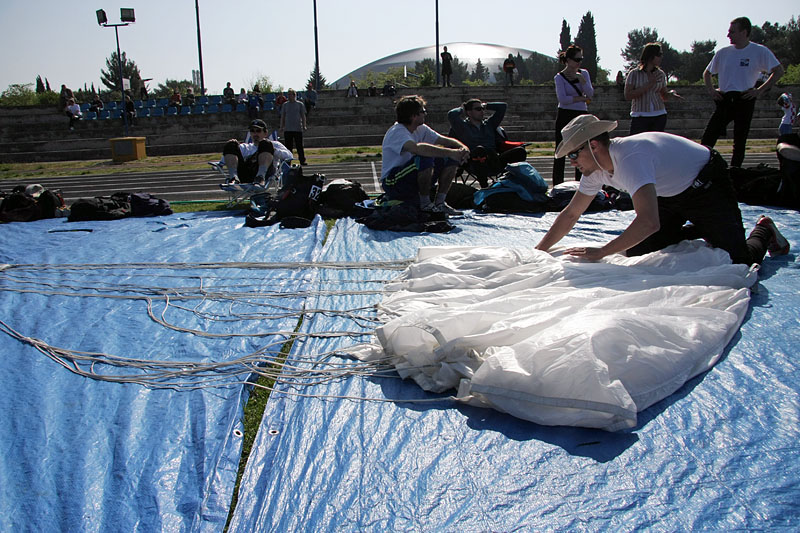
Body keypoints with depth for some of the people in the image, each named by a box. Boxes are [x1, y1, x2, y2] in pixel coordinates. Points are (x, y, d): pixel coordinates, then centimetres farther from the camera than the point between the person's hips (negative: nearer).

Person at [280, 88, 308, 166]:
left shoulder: (300, 104, 5)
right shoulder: (285, 104, 11)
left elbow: (303, 116, 5)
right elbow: (282, 116, 14)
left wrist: (304, 126, -4)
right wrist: (282, 126, 7)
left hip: (298, 128, -2)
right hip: (287, 129, 2)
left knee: (300, 146, -1)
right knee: (288, 146, 2)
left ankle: (302, 160, 3)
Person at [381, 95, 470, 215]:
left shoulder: (421, 129, 6)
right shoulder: (397, 132, -21)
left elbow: (444, 140, 5)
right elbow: (417, 148, -40)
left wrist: (462, 147, -17)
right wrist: (450, 152, -42)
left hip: (414, 180, 8)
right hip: (392, 182, -8)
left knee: (450, 160, -3)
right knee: (424, 158, -34)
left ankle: (439, 202, 0)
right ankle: (425, 204, -18)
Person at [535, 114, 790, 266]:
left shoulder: (630, 158, -39)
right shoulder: (596, 169, -11)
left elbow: (648, 222, -48)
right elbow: (570, 214, -1)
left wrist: (601, 252, -44)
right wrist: (539, 250, -9)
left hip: (706, 186, -8)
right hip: (670, 193, 8)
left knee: (738, 260, -16)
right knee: (637, 252, 2)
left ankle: (763, 231, 19)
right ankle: (700, 230, 22)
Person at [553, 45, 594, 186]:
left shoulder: (583, 73, 9)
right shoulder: (560, 77, -3)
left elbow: (590, 94, -2)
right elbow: (562, 99, -15)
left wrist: (581, 79, -15)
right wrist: (582, 98, -10)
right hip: (565, 117, -4)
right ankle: (557, 186, 0)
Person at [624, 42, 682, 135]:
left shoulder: (660, 74, 9)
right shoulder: (634, 74, -2)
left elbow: (664, 96, 19)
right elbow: (627, 96, -13)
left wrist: (671, 93, -5)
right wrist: (649, 84, -15)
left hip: (659, 116, 4)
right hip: (640, 117, -3)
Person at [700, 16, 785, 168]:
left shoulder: (759, 51, -1)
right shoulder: (723, 53, 9)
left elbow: (778, 71, -2)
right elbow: (707, 73, 21)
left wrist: (760, 90, -10)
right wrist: (711, 89, 5)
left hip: (744, 100, -3)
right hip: (724, 100, 3)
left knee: (740, 141, 2)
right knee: (708, 138, -8)